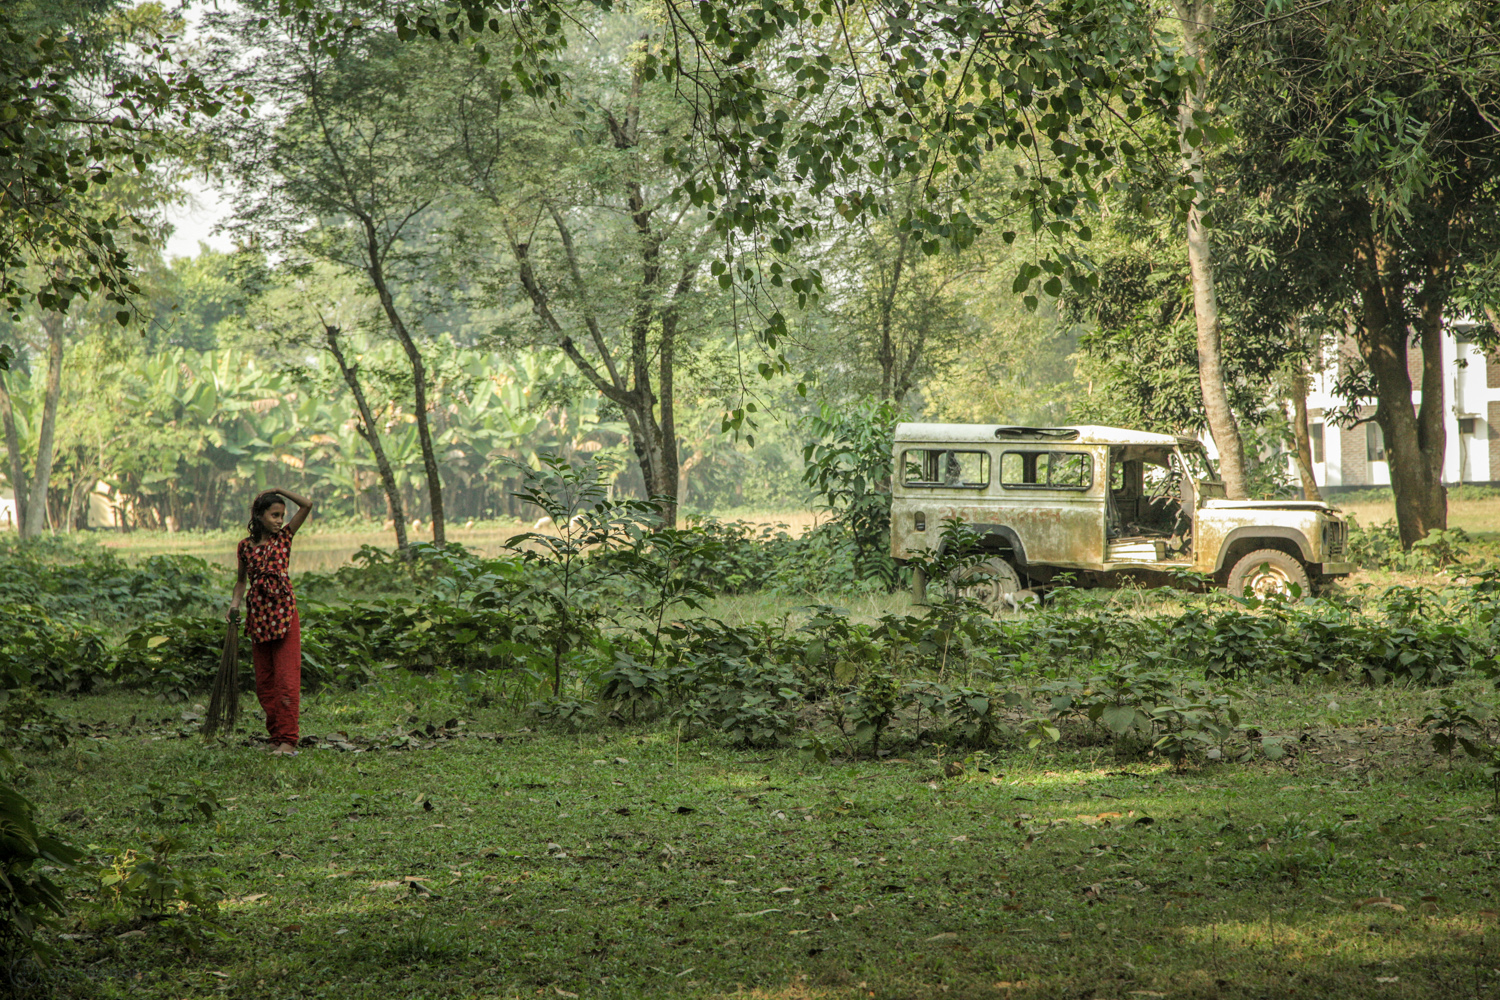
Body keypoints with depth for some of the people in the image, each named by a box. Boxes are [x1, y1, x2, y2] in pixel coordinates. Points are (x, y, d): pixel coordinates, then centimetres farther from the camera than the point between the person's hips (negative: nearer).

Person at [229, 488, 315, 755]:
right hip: (258, 615, 3)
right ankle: (276, 736, 16)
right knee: (264, 682, 7)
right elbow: (242, 580, 17)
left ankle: (288, 740, -9)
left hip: (284, 613, -3)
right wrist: (235, 602, 1)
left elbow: (307, 505, -4)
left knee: (287, 679, -8)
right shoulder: (246, 546, 6)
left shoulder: (284, 537, 4)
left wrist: (279, 490, -2)